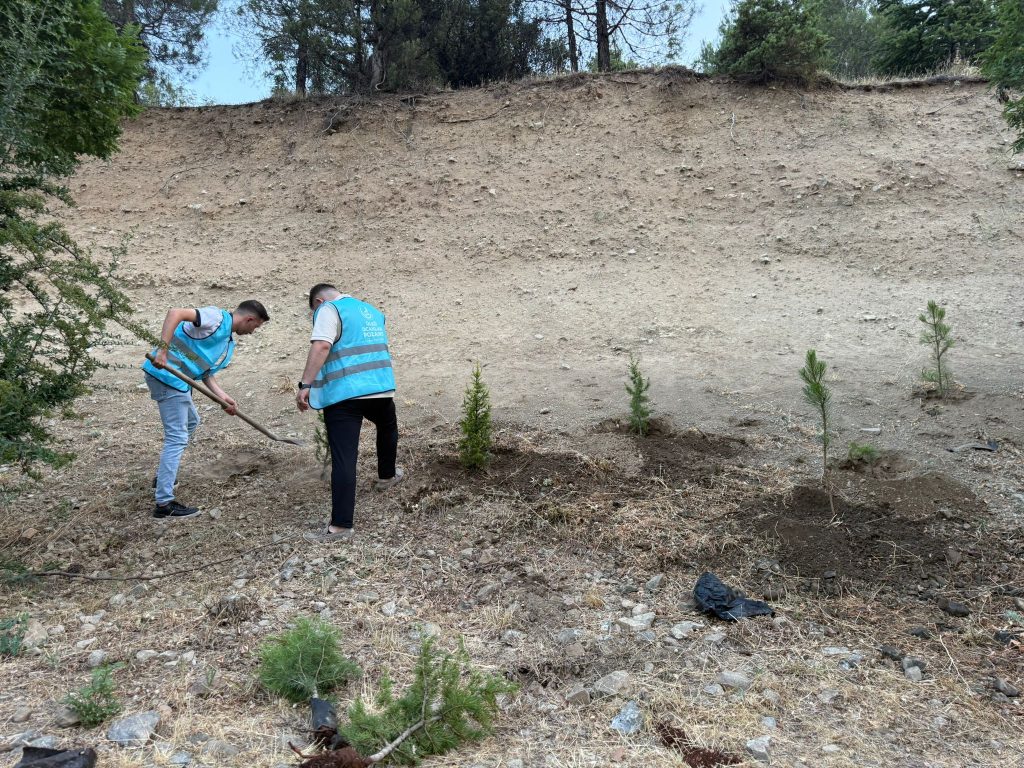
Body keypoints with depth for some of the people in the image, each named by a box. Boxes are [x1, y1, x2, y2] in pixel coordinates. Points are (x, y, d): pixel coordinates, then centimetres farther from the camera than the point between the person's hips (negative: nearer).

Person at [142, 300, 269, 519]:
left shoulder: (229, 344, 17)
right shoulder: (217, 317, -12)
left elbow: (206, 373, 18)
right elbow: (175, 313, -23)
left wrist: (223, 397, 2)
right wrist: (162, 349, -31)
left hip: (179, 380, 11)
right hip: (165, 374, -11)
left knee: (191, 422, 29)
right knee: (177, 437, -9)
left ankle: (163, 477, 41)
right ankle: (164, 503, -6)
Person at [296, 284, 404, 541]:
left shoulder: (329, 310, 1)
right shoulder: (371, 311, 24)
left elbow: (321, 346, -15)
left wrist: (305, 385, -18)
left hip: (343, 394, -6)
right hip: (381, 388, 6)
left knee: (343, 459, -7)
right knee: (388, 427, 36)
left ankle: (341, 526, -10)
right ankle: (387, 475, 52)